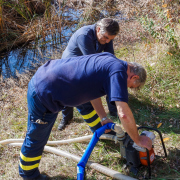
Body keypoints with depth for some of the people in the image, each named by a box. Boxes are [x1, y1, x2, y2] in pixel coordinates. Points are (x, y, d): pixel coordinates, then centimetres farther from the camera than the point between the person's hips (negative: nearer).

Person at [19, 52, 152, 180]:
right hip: (44, 93, -10)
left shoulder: (109, 59, 7)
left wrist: (103, 118, 17)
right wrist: (138, 140, -12)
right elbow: (124, 114, -27)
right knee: (36, 140, 14)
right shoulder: (118, 71, -20)